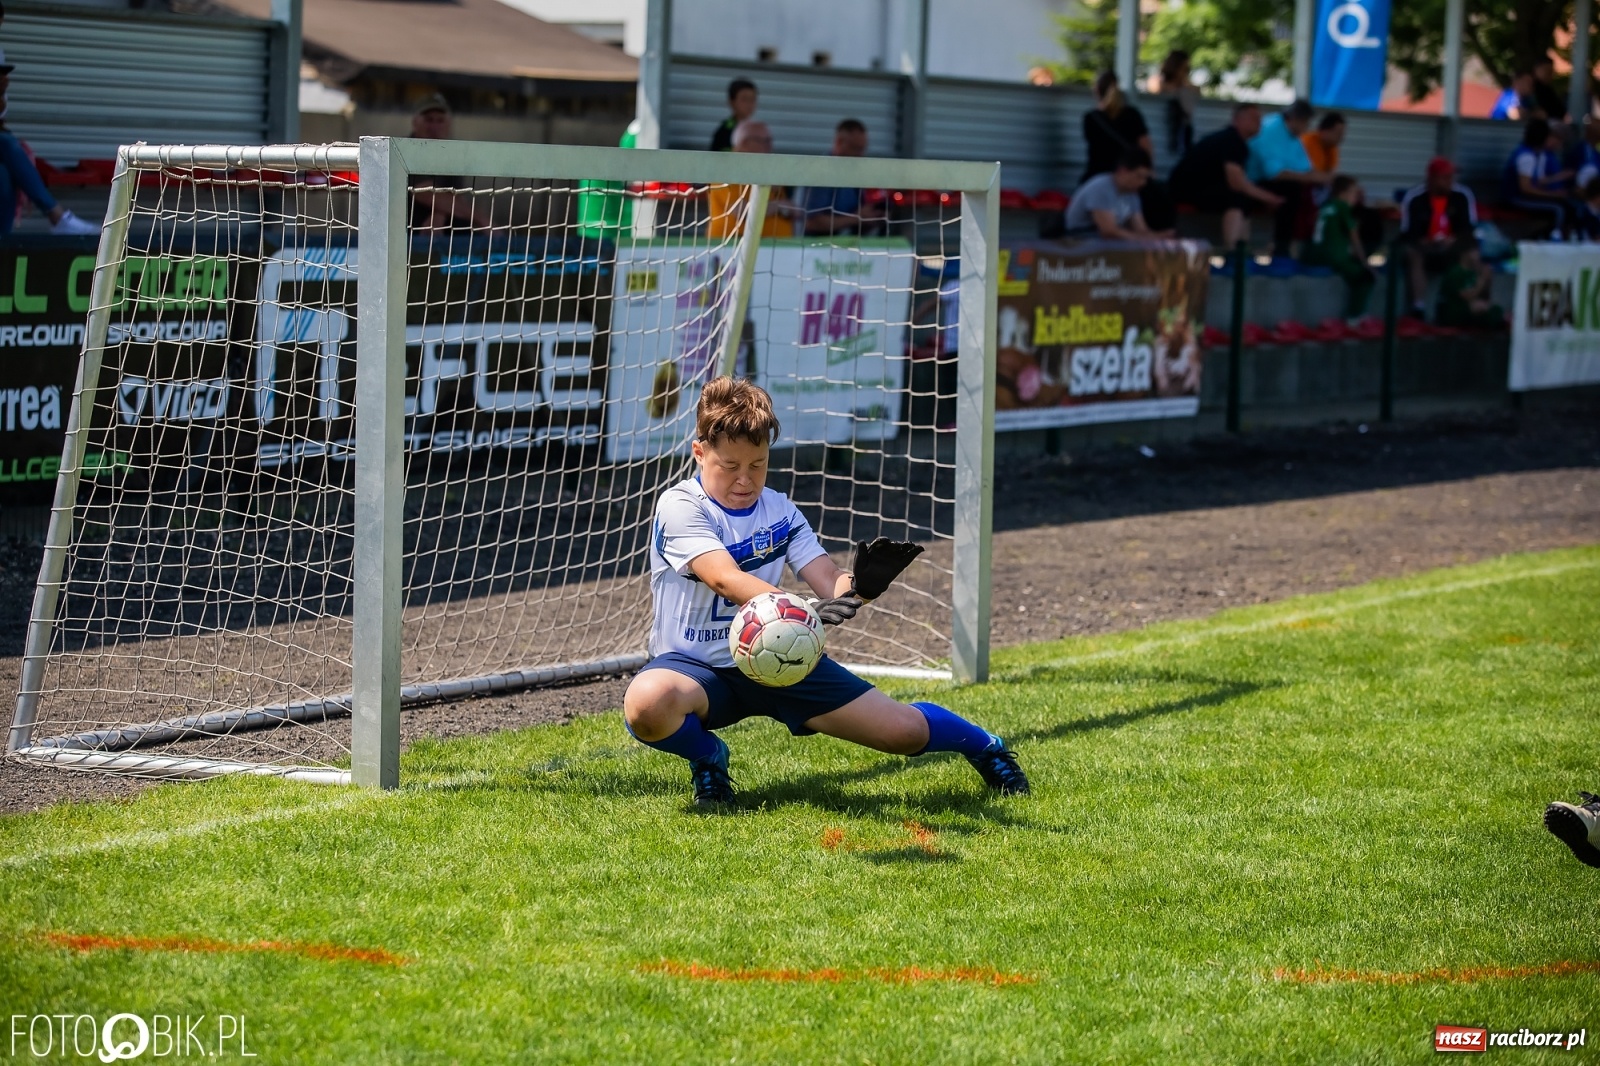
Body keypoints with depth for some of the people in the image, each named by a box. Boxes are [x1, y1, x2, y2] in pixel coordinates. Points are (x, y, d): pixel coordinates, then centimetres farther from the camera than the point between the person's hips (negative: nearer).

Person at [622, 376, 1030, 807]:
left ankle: (983, 746, 33)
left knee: (903, 729, -2)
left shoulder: (779, 511, 2)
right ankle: (706, 756, -4)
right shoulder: (680, 507, -14)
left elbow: (829, 583, -7)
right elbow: (724, 579, -31)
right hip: (696, 667, -4)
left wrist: (860, 586, -33)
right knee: (646, 704, -39)